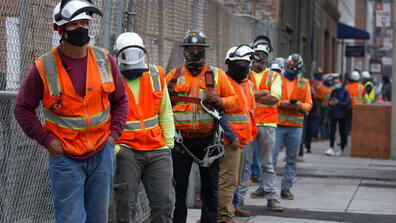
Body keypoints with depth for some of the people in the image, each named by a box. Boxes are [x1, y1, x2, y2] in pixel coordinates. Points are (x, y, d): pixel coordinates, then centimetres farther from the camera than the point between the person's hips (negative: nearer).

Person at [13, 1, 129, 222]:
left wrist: (114, 134, 1)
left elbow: (120, 100, 12)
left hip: (102, 153, 3)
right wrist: (46, 140, -8)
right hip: (65, 156, -3)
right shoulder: (44, 67, -9)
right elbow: (23, 108, 0)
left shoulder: (105, 60, 0)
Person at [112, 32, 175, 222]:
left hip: (157, 149, 4)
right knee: (126, 204, -4)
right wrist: (113, 146, -13)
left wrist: (168, 142, 11)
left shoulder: (156, 75, 9)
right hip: (126, 150, -3)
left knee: (164, 202, 1)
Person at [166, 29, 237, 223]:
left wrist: (220, 101, -10)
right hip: (181, 139, 0)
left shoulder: (217, 75, 6)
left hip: (208, 139, 0)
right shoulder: (173, 75, 7)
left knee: (210, 187, 7)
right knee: (178, 187, 4)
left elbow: (233, 99, 11)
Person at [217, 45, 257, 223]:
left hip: (240, 141, 10)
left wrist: (249, 133, 21)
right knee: (227, 180, -9)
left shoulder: (246, 84, 18)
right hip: (230, 141, -10)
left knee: (234, 181, 16)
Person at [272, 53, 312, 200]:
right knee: (271, 156, -6)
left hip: (295, 126, 3)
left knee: (292, 159, 5)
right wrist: (281, 104, -16)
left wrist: (300, 106, -10)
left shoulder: (304, 83, 13)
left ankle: (286, 188, 13)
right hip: (277, 124, -3)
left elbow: (309, 104, 11)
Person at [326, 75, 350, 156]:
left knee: (342, 131, 4)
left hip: (342, 115, -4)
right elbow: (330, 101, 15)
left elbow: (347, 103, -9)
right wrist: (330, 103, -9)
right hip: (334, 114, 4)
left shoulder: (345, 91, -3)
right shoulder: (333, 91, 11)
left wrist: (338, 102, -21)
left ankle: (342, 149, 14)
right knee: (332, 131, -4)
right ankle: (331, 148, -5)